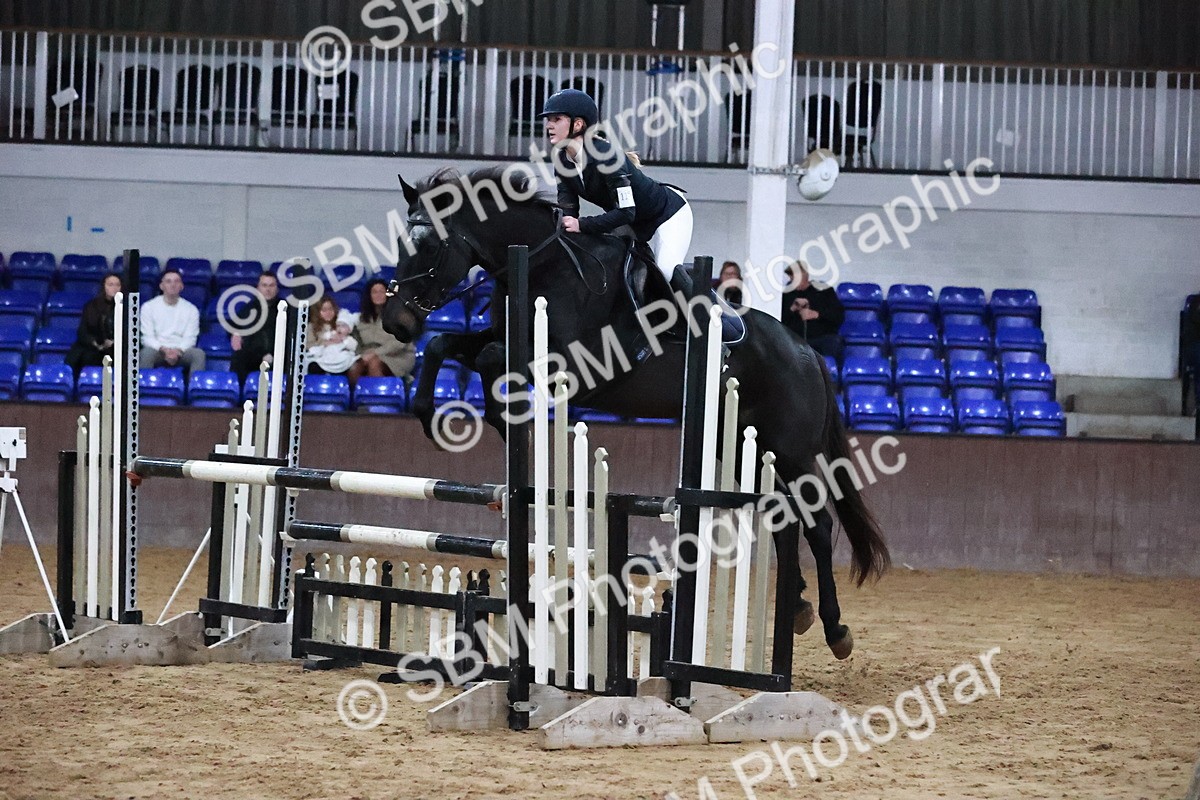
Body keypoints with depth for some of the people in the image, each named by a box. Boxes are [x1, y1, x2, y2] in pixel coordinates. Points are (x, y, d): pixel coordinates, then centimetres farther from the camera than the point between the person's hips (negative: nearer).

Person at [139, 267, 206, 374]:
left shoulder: (191, 309, 8)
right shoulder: (148, 307, 5)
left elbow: (190, 337, 2)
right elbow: (147, 337, -1)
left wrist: (178, 351, -19)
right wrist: (163, 349, -20)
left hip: (181, 351, 1)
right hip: (157, 349, -1)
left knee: (199, 354, -30)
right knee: (146, 353, -36)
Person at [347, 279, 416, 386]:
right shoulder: (363, 316, 18)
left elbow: (399, 342, -10)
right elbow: (358, 341, 13)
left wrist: (376, 353, -17)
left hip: (397, 356, -4)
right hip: (370, 355, 4)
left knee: (374, 364, -38)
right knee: (354, 370, -30)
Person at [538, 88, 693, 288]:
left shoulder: (605, 154, -34)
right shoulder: (562, 161, -10)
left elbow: (626, 212, -38)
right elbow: (567, 210, -12)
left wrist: (581, 225, -42)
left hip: (669, 210, -8)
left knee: (667, 271, -23)